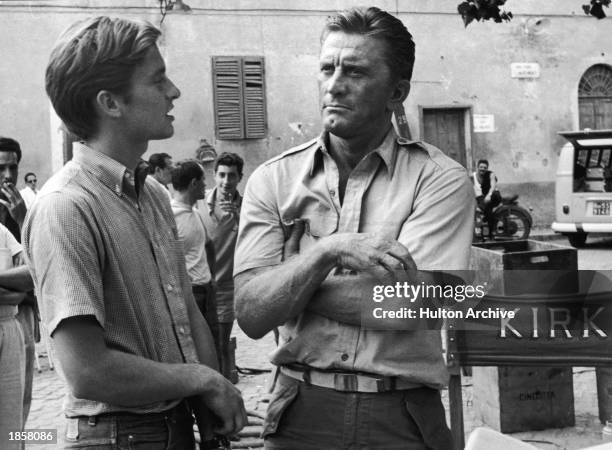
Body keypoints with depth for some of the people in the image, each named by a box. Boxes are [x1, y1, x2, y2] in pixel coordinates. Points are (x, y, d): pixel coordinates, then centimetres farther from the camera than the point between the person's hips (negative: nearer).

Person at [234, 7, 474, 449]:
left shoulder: (440, 179, -7)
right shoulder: (273, 179, -1)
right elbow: (251, 315, -8)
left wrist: (285, 288, -11)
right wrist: (328, 251, -22)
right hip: (301, 412, 2)